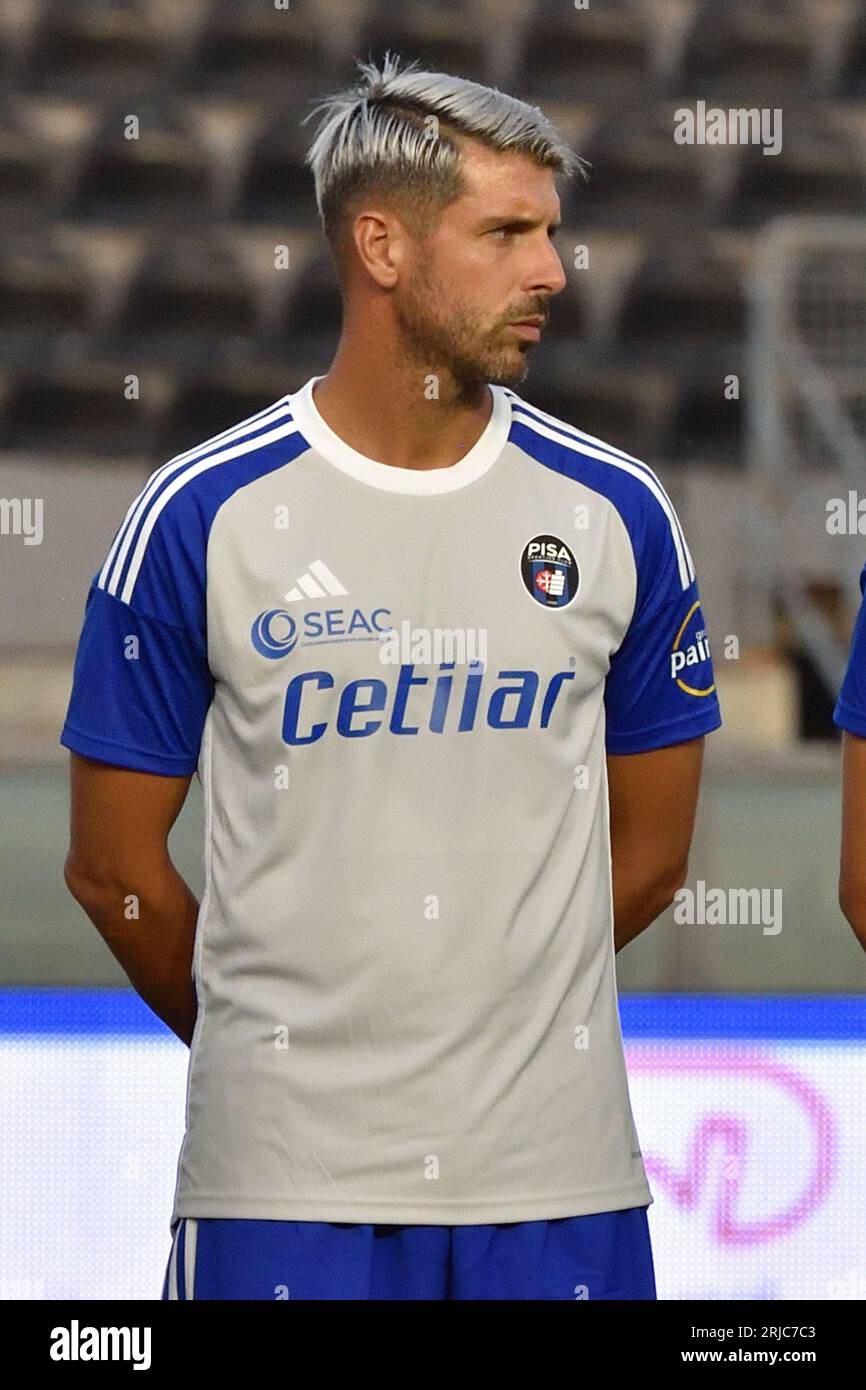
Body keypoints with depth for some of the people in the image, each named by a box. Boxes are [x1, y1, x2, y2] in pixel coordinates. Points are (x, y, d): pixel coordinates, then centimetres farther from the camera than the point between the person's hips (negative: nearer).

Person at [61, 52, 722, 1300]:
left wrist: (478, 1001, 12)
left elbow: (648, 857, 11)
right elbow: (114, 866, 3)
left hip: (558, 1163, 2)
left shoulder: (616, 515, 4)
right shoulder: (202, 517, -3)